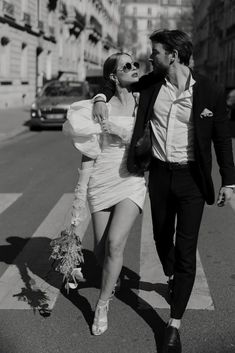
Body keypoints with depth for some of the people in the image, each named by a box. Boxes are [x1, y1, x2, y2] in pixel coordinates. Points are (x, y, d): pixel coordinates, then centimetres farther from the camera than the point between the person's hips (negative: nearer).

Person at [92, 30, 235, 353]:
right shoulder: (151, 83, -2)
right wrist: (102, 97, -6)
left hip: (192, 177, -4)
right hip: (159, 173, 4)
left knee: (186, 250, -3)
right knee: (162, 236, 20)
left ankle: (174, 326, 5)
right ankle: (171, 278, 51)